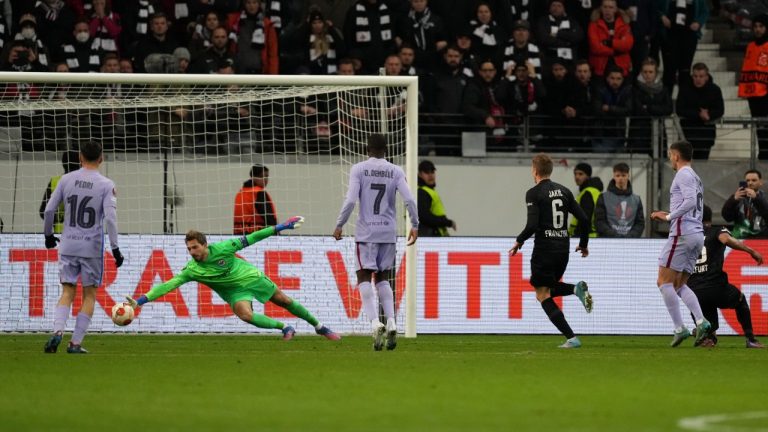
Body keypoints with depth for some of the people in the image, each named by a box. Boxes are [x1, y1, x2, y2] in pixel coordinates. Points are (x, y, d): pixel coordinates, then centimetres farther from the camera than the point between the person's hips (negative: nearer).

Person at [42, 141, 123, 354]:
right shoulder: (106, 185, -6)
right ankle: (76, 343, 3)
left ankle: (57, 331, -15)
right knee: (89, 295, 9)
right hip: (92, 247, -2)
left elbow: (49, 210, 3)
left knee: (67, 292, 9)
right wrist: (115, 248, -9)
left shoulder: (66, 180, 2)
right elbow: (110, 218, -13)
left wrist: (48, 234, 19)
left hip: (68, 246, 2)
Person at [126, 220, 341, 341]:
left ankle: (319, 326, 31)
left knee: (285, 301, 9)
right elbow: (168, 285, -28)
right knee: (246, 315, -28)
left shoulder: (221, 249, -26)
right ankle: (284, 328, -6)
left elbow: (248, 240, -19)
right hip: (236, 291, 1)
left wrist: (280, 227, -19)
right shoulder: (192, 270, -22)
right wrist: (140, 301, -38)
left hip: (252, 277, 0)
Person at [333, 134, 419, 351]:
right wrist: (415, 225, 7)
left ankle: (375, 322, -20)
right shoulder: (395, 172, 4)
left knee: (364, 278, 0)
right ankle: (391, 323, 0)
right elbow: (409, 200, -3)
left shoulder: (358, 169, -3)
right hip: (389, 232, 3)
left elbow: (350, 200, -11)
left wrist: (339, 225, -2)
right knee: (383, 278, 16)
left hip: (366, 232, -3)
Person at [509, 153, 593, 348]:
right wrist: (583, 244, 21)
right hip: (563, 248, 6)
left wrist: (519, 242, 0)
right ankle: (577, 289, -7)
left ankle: (571, 338, -9)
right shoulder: (564, 191, 10)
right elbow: (583, 219, 7)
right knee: (549, 289, 25)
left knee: (543, 295, 3)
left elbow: (532, 225, -18)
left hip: (544, 248, -6)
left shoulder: (534, 193, -8)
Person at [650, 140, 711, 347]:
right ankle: (701, 321, -8)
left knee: (664, 282, -6)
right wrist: (668, 216, 22)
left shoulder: (684, 175, -6)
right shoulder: (695, 178, 24)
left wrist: (668, 216, -13)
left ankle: (679, 328, -12)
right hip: (697, 235, 10)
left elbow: (690, 202, -21)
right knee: (679, 285, 11)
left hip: (683, 234, -10)